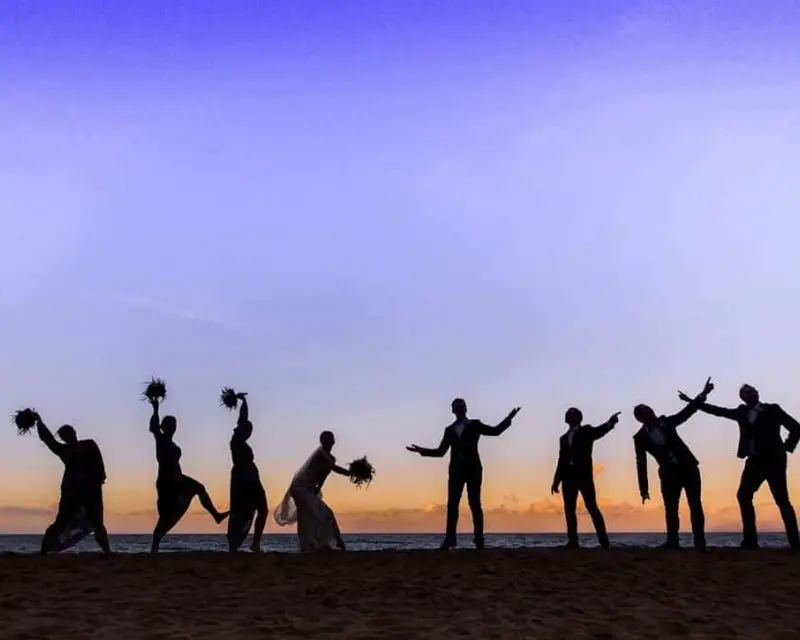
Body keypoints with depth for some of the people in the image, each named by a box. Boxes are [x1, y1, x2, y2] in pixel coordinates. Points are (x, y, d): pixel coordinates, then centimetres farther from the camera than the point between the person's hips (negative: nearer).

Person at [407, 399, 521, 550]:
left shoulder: (474, 425, 7)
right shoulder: (449, 430, 14)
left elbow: (495, 431, 1)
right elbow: (441, 451, 14)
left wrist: (508, 419, -10)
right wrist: (422, 451, 6)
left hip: (473, 469, -3)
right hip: (456, 470, 3)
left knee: (475, 504, -4)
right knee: (452, 503, -4)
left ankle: (479, 540, -3)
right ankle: (450, 538, -5)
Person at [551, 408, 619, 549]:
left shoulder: (586, 431, 7)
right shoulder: (563, 438, 19)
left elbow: (599, 431, -16)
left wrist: (610, 422, -36)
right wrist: (556, 481, 12)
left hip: (584, 475, -5)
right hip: (568, 476, 5)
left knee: (592, 507, -7)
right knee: (569, 509, 0)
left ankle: (604, 541, -6)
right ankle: (573, 541, 2)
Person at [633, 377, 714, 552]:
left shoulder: (665, 422, 2)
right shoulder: (640, 438, -4)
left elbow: (686, 412, 2)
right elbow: (641, 464, -5)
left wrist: (703, 394, -7)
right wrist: (644, 489, -7)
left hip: (688, 467, 1)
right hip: (669, 474, -1)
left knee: (695, 505, -4)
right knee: (670, 508, -1)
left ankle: (700, 542, -3)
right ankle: (672, 542, 8)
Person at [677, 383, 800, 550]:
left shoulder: (772, 410, 0)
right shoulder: (742, 412, 12)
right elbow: (719, 411, 11)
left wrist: (786, 447, -9)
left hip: (773, 460, -5)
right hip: (754, 460, 5)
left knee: (782, 500, -6)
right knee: (743, 496, -2)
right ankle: (750, 539, 2)